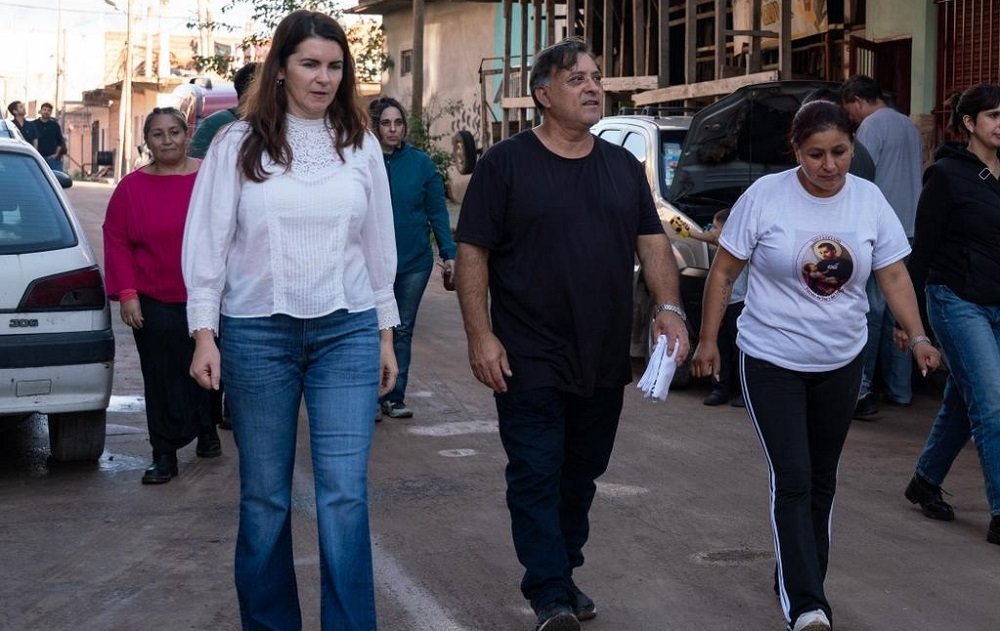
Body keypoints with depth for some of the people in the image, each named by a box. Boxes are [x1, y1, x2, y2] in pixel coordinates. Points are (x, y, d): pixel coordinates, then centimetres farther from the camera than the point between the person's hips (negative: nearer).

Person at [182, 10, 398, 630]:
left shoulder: (362, 146, 6)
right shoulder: (239, 143, -1)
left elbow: (379, 244, 12)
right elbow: (208, 241, 0)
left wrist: (385, 333, 12)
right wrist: (204, 333, -7)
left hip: (347, 332, 1)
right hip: (257, 334, -1)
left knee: (345, 493, -6)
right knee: (265, 496, 7)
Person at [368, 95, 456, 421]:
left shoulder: (420, 162, 0)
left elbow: (437, 211, 3)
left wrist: (448, 253, -3)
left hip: (414, 260, 2)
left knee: (402, 331, 9)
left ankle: (395, 397, 18)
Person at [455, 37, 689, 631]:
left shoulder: (623, 166, 11)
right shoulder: (506, 164, -4)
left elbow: (653, 243, 10)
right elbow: (472, 253, -5)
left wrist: (669, 307, -7)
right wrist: (481, 336, -13)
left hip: (604, 361, 5)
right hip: (530, 361, -5)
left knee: (581, 475, 13)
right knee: (537, 478, -4)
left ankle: (563, 575, 27)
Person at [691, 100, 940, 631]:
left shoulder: (869, 200, -2)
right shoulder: (765, 196, -12)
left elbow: (893, 275, 4)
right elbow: (723, 271, -5)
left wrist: (918, 337, -6)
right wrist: (707, 339, -5)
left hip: (841, 362, 4)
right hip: (772, 361, -4)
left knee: (821, 480, 14)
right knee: (792, 481, -11)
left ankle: (797, 581, 30)